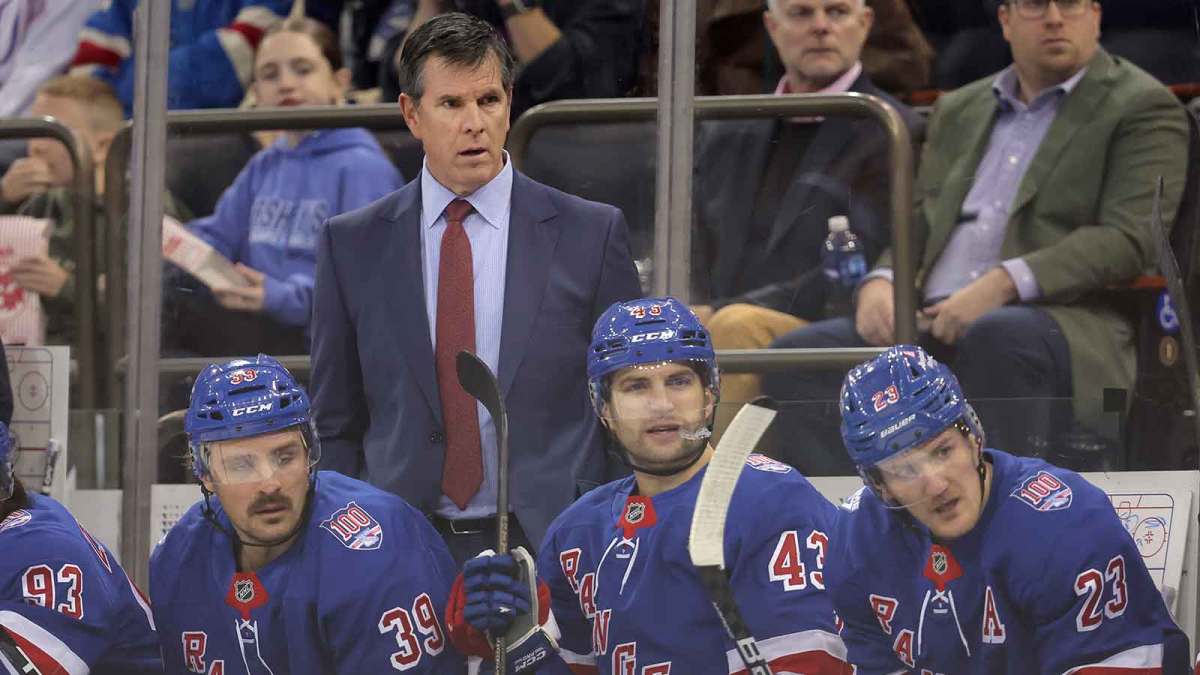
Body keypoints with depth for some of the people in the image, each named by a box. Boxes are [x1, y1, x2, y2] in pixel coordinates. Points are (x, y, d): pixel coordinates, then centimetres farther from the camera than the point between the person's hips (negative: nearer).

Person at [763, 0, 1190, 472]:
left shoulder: (1143, 108, 7)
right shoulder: (959, 110, 27)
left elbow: (1128, 239, -6)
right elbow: (917, 224, 24)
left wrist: (1004, 284, -18)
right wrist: (880, 283, -1)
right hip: (934, 324, 6)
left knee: (996, 338, -40)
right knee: (798, 353, -17)